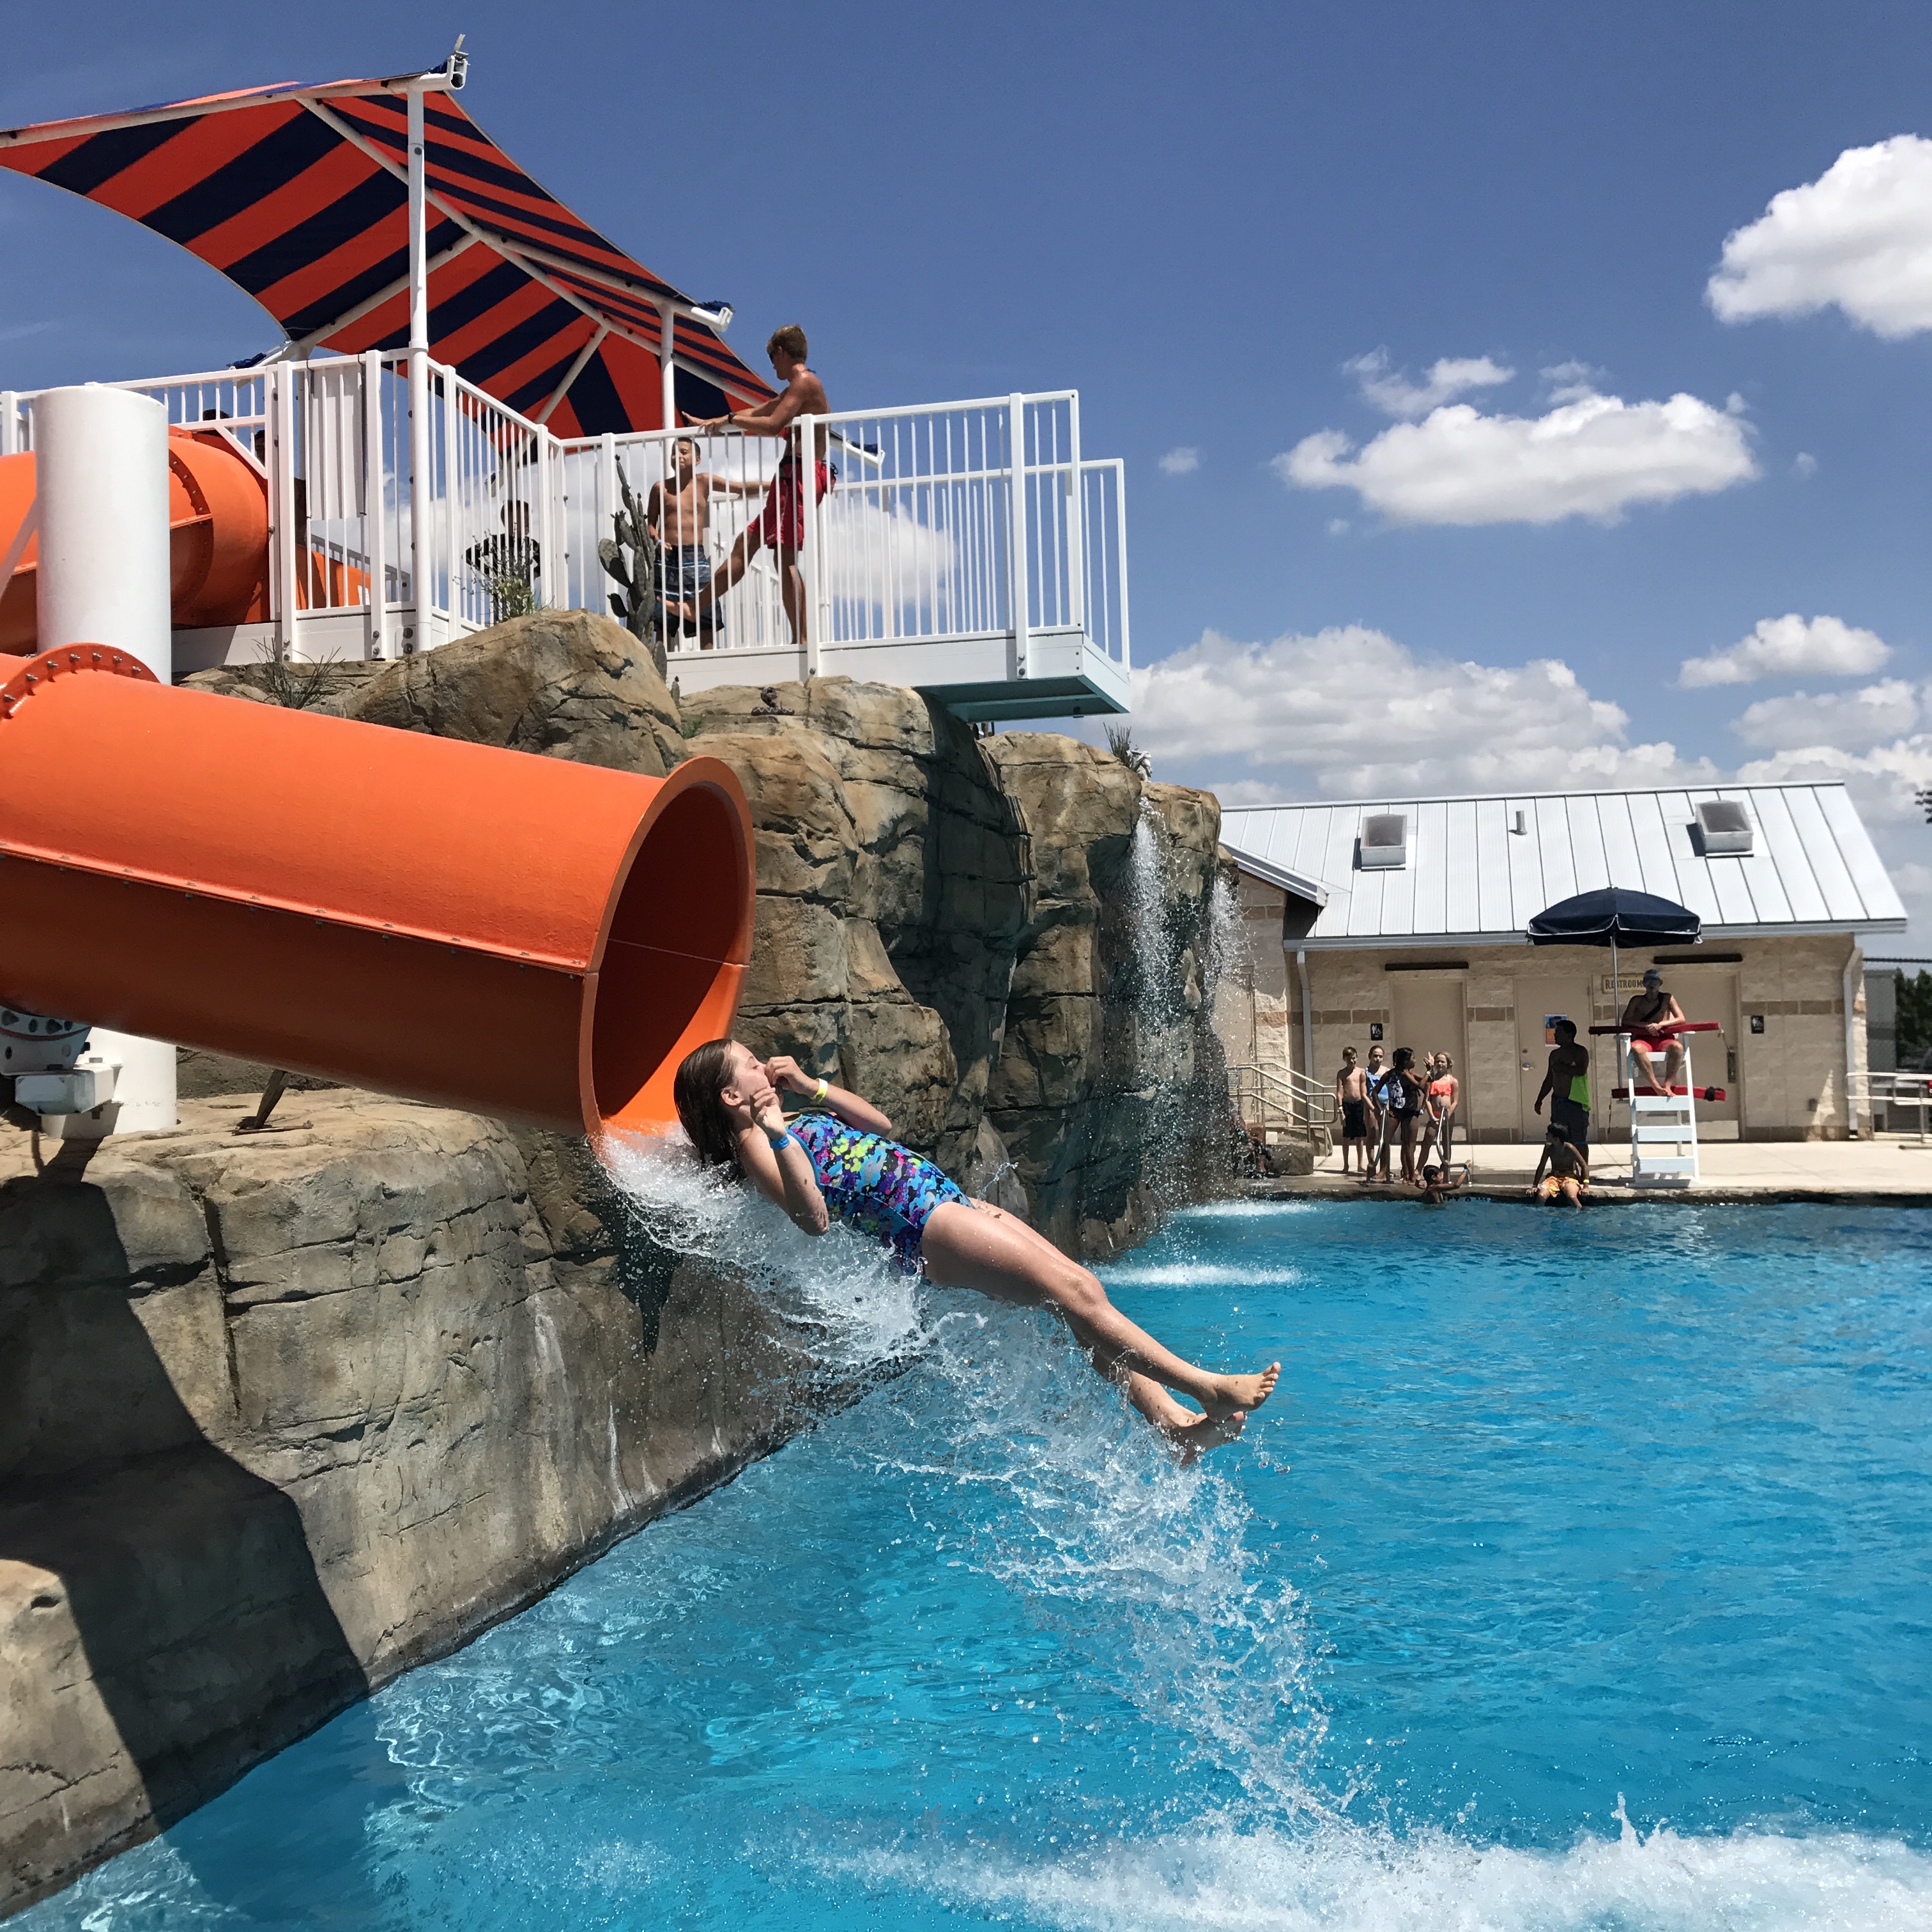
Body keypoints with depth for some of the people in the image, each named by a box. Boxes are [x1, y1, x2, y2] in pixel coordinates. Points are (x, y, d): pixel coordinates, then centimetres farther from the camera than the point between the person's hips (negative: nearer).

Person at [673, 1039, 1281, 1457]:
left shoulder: (792, 1121, 23)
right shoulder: (752, 1142, -3)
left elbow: (881, 1125, 30)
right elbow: (813, 1215, -18)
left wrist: (810, 1086, 22)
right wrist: (776, 1134, -23)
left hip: (949, 1201, 9)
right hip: (921, 1227, -9)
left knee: (1081, 1291, -2)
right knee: (1077, 1293, -14)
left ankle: (1172, 1419, -2)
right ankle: (1209, 1388, -10)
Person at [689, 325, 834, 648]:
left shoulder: (804, 381, -7)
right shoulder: (796, 388, 24)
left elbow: (772, 426, -19)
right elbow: (757, 413, 33)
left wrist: (730, 419, -7)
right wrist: (714, 422, 31)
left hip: (799, 472, -10)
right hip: (795, 476, 10)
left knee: (785, 555, -15)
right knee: (747, 542, 13)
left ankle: (801, 639, -19)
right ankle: (696, 608, 20)